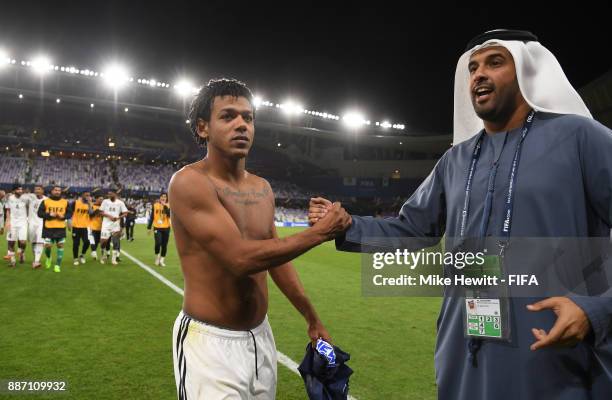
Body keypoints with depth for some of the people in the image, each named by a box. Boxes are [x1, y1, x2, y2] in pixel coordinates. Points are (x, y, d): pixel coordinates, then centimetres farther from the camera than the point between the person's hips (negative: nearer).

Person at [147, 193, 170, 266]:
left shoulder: (168, 206, 1)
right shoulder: (155, 205, 3)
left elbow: (169, 215, -16)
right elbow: (152, 217, 8)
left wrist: (165, 206, -18)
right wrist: (149, 227, 7)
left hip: (166, 228, 1)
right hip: (157, 227, -1)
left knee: (164, 245, 4)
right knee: (158, 243, -15)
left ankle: (162, 260, 16)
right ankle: (157, 256, 12)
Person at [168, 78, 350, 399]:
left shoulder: (263, 188, 4)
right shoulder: (189, 182, -18)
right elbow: (240, 258, -26)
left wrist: (311, 317, 18)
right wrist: (319, 233, -21)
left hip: (260, 336, 7)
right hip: (211, 342, -7)